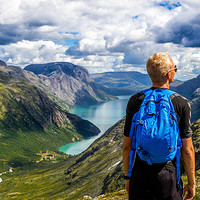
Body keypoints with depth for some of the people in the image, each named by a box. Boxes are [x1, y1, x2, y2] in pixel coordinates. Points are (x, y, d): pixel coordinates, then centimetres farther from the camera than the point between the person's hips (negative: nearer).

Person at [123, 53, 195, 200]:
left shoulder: (135, 101, -4)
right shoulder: (182, 103, -10)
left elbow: (127, 145, 0)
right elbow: (187, 149, -8)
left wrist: (127, 176, 12)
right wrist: (191, 183, 4)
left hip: (140, 173, 2)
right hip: (168, 176, -2)